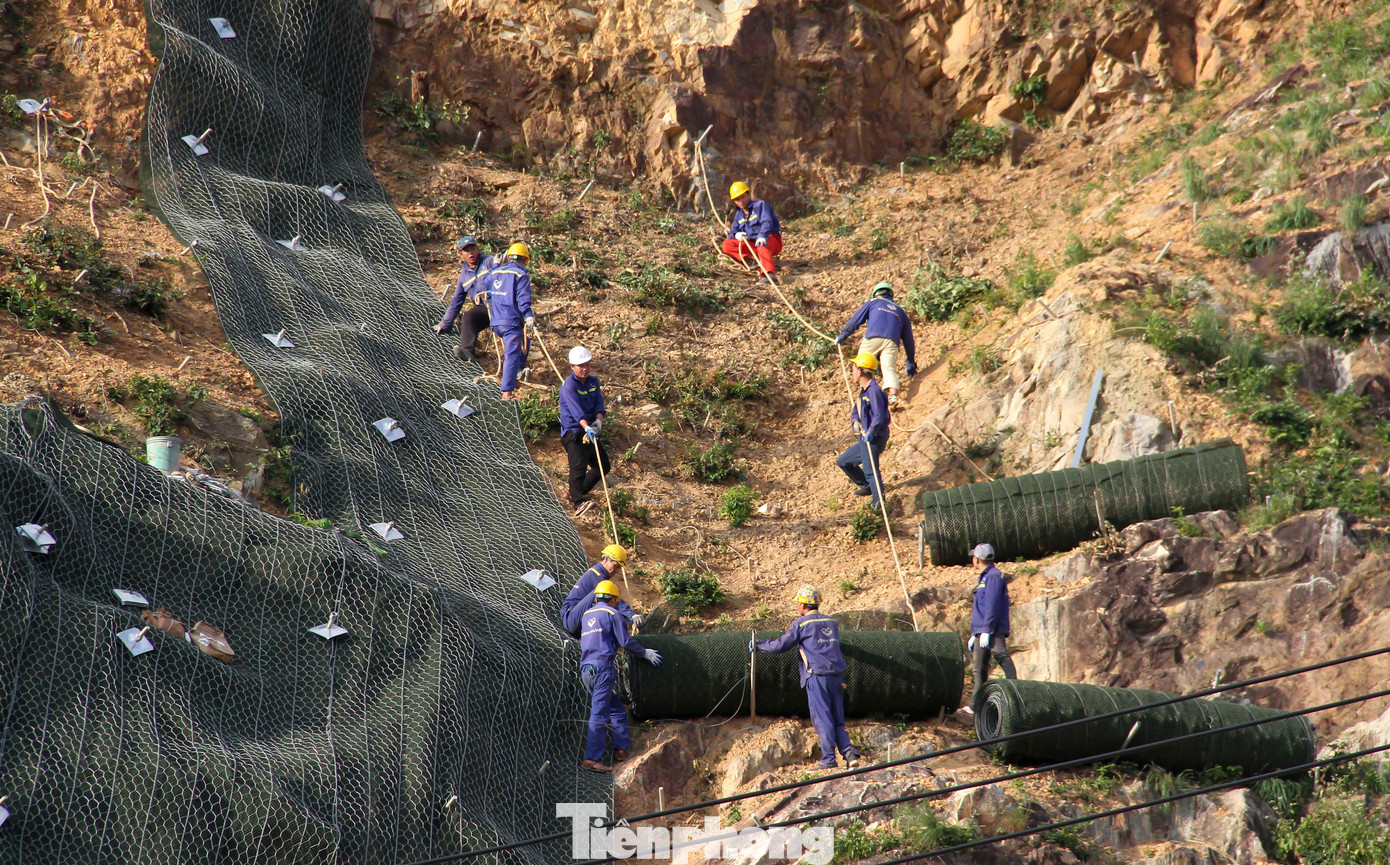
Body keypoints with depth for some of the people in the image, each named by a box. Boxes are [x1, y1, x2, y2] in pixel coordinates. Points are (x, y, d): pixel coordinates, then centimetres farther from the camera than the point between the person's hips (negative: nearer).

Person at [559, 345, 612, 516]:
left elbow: (599, 403, -2)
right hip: (573, 431, -8)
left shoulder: (593, 381, 10)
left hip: (590, 430, 8)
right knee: (578, 466, -23)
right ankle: (577, 502, -23)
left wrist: (598, 420, -23)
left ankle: (576, 493, 26)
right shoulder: (569, 386, -13)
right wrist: (587, 427, -42)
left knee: (603, 466, 13)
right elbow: (576, 410, -27)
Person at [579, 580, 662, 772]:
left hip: (586, 669, 8)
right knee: (599, 714, -11)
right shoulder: (611, 613, 0)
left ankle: (621, 749, 15)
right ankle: (591, 758, -16)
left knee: (617, 709, 17)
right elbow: (625, 641, -4)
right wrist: (645, 653, 11)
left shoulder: (586, 615, 20)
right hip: (602, 666, -8)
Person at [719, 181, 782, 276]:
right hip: (751, 244, 7)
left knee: (762, 246, -44)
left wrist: (762, 236, -43)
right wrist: (736, 235, -16)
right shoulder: (738, 214, 17)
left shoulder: (760, 205, -5)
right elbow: (733, 231, 12)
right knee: (726, 245, -10)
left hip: (770, 239, -7)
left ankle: (770, 274, -67)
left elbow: (767, 222, -22)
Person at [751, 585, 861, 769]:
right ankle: (849, 751, -6)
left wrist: (758, 645, 12)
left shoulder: (801, 623, -2)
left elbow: (781, 644, -3)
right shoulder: (831, 622, 16)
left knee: (822, 718, -4)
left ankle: (828, 759, -7)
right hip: (837, 675, 6)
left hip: (817, 675, -6)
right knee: (837, 719, 10)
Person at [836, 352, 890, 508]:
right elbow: (855, 412, 18)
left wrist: (871, 432, -35)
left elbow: (879, 416, -25)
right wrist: (855, 422, -3)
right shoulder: (863, 391, 16)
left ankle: (879, 503, -24)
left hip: (874, 439, -11)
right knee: (843, 461, 22)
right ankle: (867, 487, 30)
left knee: (870, 470, -21)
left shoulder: (874, 390, -16)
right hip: (864, 439, 11)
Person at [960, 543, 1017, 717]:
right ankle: (975, 706, 9)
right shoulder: (984, 578, 25)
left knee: (1003, 657, -22)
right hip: (981, 633, 10)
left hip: (994, 631, -10)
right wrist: (974, 635, 30)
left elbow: (993, 605, -15)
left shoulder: (994, 576, -5)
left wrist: (986, 630, -21)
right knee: (979, 669, 8)